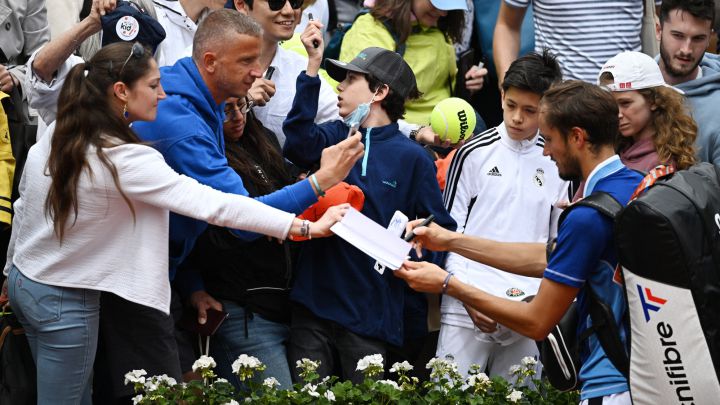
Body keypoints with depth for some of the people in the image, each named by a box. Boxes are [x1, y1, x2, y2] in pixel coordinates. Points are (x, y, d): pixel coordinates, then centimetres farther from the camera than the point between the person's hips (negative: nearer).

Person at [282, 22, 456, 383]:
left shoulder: (412, 158, 0)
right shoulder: (335, 136, 7)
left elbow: (441, 231, 4)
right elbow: (300, 144, -16)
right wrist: (313, 67, -20)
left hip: (371, 313, -2)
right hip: (313, 300, 3)